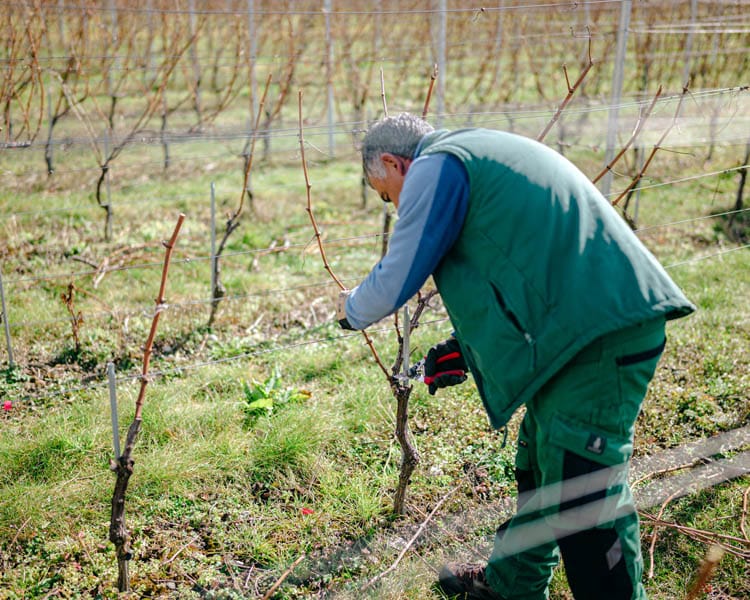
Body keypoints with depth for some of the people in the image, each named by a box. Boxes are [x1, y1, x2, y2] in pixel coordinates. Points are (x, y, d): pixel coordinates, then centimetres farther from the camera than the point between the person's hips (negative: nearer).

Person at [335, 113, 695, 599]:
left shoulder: (435, 168, -5)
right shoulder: (482, 154, 25)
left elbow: (393, 285, -3)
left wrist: (351, 309, 19)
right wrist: (466, 348, 29)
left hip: (600, 336, -11)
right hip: (616, 320, 11)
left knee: (584, 496, -5)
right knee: (538, 469, 22)